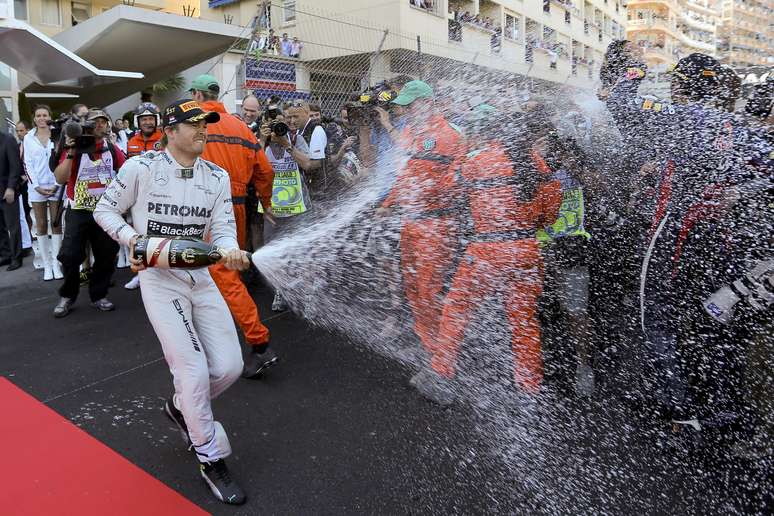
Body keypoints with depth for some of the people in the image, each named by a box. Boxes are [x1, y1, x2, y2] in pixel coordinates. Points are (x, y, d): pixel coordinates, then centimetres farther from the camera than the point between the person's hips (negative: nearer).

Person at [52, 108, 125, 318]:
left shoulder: (112, 148, 5)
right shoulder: (74, 147, -3)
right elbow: (60, 178, -11)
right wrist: (70, 154, -21)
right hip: (78, 211, -3)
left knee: (106, 256, 7)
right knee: (70, 256, -5)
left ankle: (98, 296, 23)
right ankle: (67, 297, 16)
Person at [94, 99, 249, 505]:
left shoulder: (218, 177, 4)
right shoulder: (141, 167, -6)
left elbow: (223, 230, -2)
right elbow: (105, 210, 5)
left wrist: (230, 252, -25)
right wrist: (131, 238, -13)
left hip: (200, 277, 5)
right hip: (158, 277, -4)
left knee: (229, 367, -1)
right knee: (194, 371, -12)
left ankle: (181, 406, 32)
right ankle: (211, 460, 8)